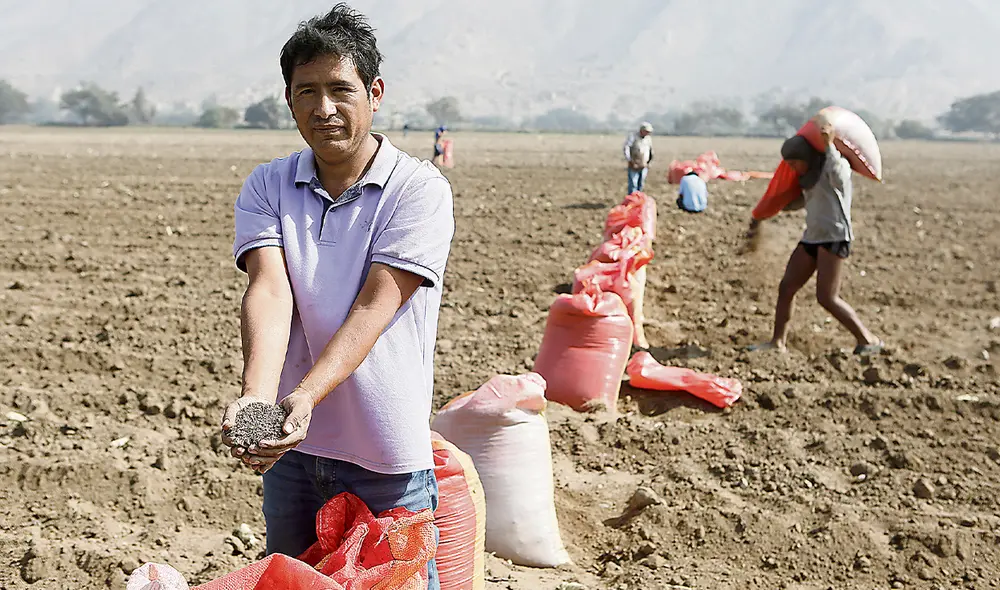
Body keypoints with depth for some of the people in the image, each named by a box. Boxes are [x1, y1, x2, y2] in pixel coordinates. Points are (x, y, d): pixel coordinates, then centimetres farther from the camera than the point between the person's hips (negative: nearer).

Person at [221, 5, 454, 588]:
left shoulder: (420, 189, -10)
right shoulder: (268, 186, 2)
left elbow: (374, 306, -19)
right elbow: (269, 290, -14)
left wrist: (306, 397, -33)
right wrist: (257, 397, -32)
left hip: (388, 457, -4)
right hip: (292, 450, 4)